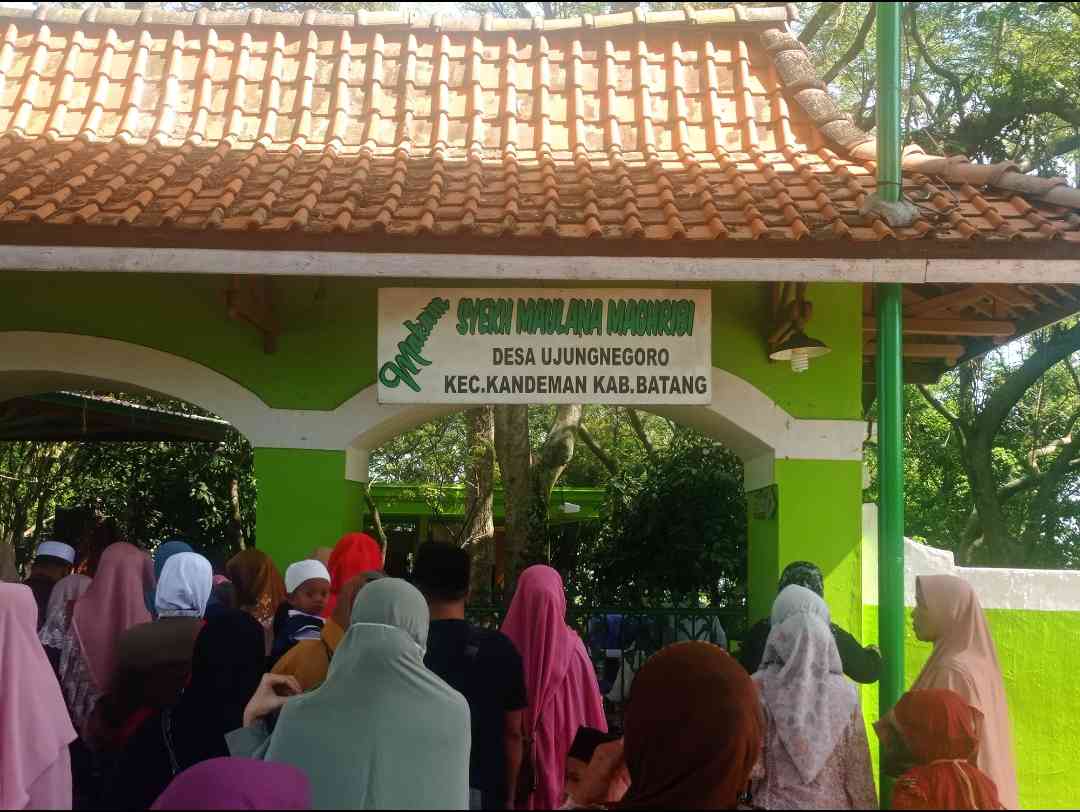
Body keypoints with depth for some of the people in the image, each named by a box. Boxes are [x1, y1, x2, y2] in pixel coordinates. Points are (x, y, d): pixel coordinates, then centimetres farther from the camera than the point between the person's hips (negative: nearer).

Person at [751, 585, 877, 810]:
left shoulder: (759, 688, -13)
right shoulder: (845, 693, -9)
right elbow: (858, 771, -3)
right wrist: (865, 805, 8)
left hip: (777, 802, -1)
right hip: (833, 802, 2)